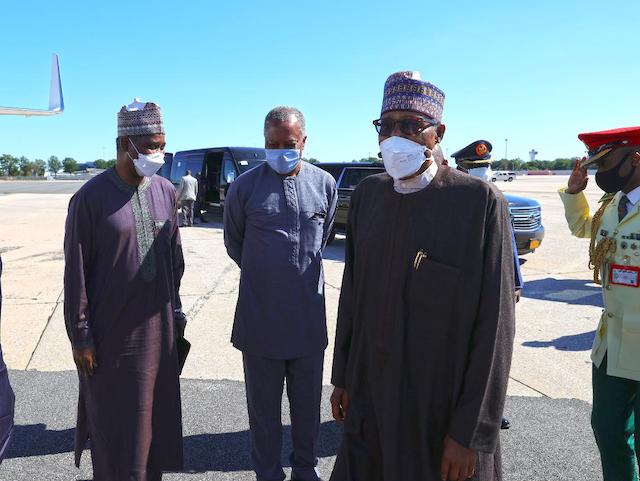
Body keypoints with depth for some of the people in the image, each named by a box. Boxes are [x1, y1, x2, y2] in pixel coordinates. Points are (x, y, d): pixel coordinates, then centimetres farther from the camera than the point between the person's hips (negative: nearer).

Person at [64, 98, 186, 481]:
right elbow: (76, 273, -8)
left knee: (156, 417, 15)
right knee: (115, 424, 8)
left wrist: (175, 311, 13)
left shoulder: (166, 192, 3)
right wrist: (80, 336, -7)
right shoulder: (91, 198, -10)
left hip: (159, 331, 4)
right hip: (111, 335, -4)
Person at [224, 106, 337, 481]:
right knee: (264, 403, 12)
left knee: (308, 401, 16)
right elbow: (234, 242, 9)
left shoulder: (325, 185, 0)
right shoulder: (245, 187, -6)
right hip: (260, 316, -2)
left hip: (309, 316, 2)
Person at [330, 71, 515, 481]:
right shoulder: (368, 194, 2)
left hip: (445, 408, -4)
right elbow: (353, 291, 8)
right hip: (371, 397, 5)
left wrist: (471, 433, -13)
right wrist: (344, 377, 10)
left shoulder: (480, 202, -14)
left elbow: (494, 325, -14)